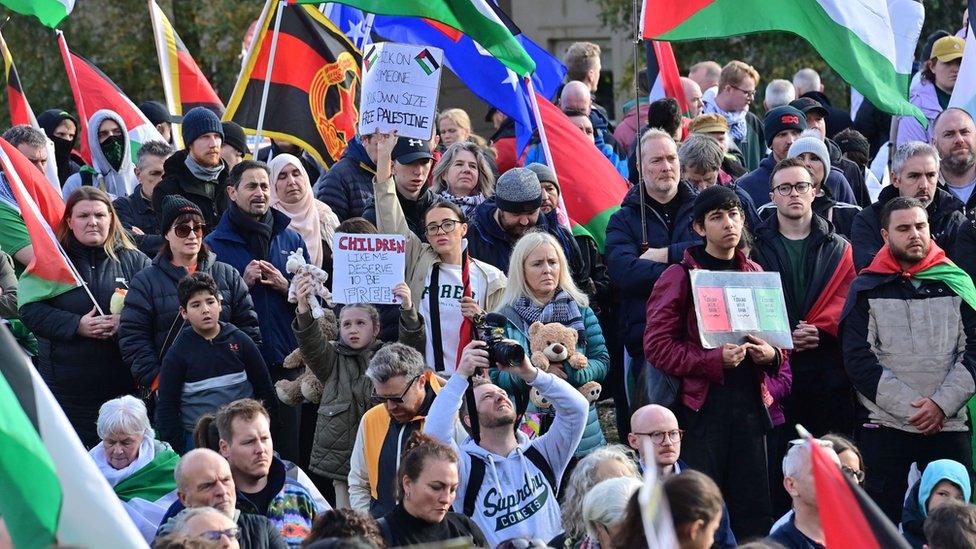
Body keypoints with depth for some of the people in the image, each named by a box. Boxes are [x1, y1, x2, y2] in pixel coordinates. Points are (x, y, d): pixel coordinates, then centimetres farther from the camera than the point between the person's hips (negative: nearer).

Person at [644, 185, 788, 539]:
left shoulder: (755, 275, 15)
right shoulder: (680, 277, -2)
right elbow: (657, 346, -9)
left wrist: (771, 354, 1)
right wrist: (714, 360, -20)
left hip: (749, 403, 5)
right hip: (701, 404, -5)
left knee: (754, 510, 6)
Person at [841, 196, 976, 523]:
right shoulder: (867, 288, 6)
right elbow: (858, 359, -3)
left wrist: (943, 403, -10)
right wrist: (909, 406, -12)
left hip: (950, 425, 1)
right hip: (884, 426, -1)